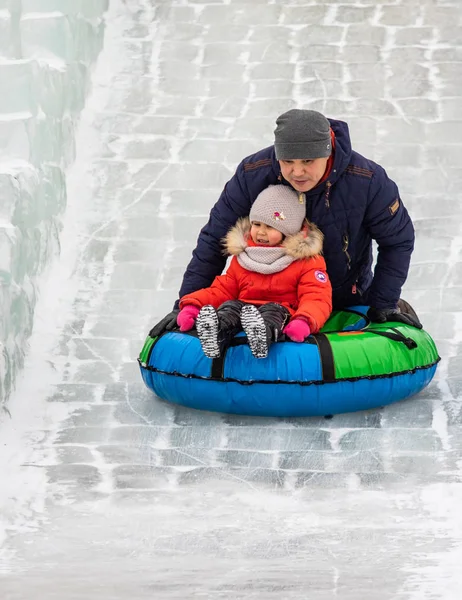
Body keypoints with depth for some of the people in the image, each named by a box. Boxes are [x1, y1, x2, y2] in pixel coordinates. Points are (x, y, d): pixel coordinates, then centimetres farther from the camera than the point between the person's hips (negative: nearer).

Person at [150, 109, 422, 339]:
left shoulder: (368, 180, -27)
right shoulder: (252, 175, -24)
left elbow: (398, 240, -11)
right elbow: (214, 240, -15)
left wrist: (383, 305, -12)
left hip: (348, 298, -1)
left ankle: (397, 310, 37)